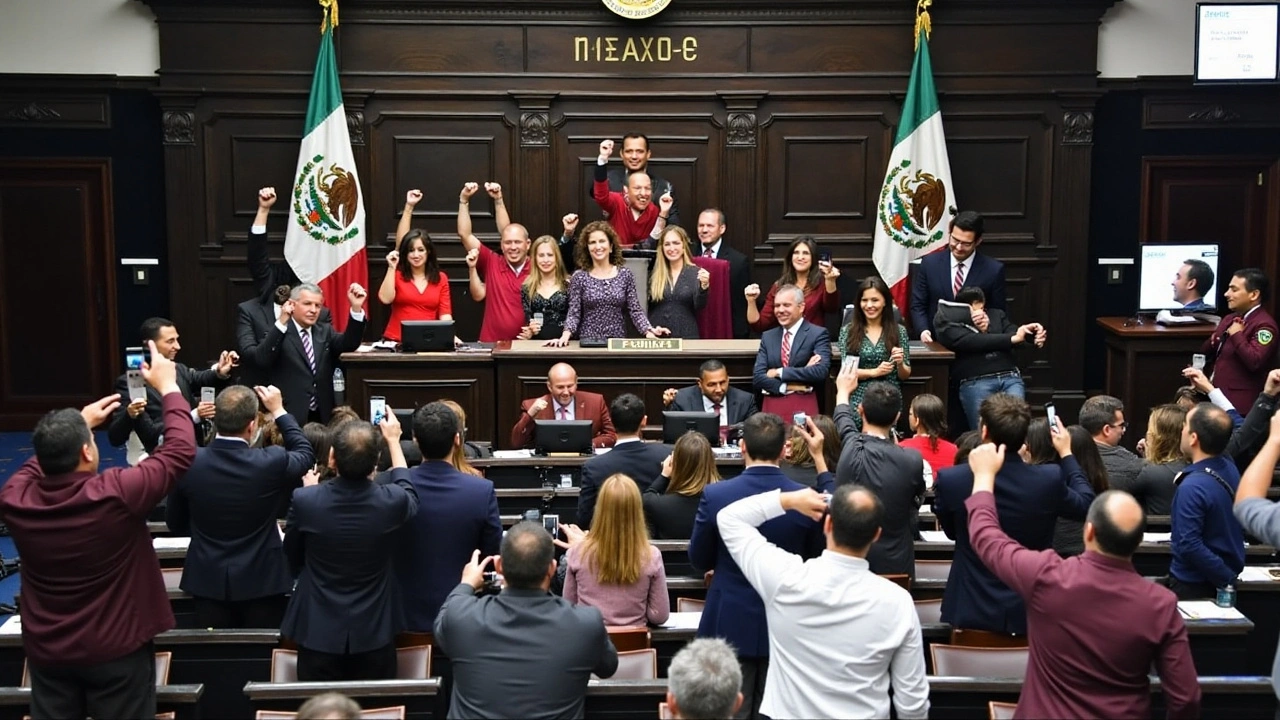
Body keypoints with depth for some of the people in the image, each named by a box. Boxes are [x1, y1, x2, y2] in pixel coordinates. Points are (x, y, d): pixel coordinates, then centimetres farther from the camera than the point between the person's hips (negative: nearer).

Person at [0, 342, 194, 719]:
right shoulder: (116, 493, -25)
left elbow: (42, 465, 12)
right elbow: (181, 450, -13)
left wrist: (79, 422, 17)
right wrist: (168, 387, -1)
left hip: (46, 651, 4)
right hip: (117, 649, -3)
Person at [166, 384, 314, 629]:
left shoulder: (190, 462, -11)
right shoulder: (272, 462, -18)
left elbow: (175, 524, 4)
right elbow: (306, 453, 7)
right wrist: (278, 411, 14)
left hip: (208, 581, 2)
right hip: (261, 581, -2)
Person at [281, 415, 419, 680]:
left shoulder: (305, 500, -17)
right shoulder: (391, 501, -16)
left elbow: (293, 559, 4)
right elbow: (409, 494, 13)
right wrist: (393, 441, 24)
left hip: (319, 633, 0)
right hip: (374, 633, 0)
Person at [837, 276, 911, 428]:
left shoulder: (899, 331, 5)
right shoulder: (848, 331, 4)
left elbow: (905, 375, 9)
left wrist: (900, 364, -12)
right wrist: (874, 372, -14)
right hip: (858, 401, 0)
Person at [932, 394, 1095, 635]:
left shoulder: (949, 480, -17)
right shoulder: (1049, 479, -17)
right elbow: (1085, 504, 6)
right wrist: (1066, 454, 18)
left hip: (972, 612, 0)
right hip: (1032, 612, 0)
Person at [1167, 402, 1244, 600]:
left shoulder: (1192, 487, -27)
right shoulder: (1230, 467, -3)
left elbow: (1189, 546, -30)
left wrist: (1227, 579, -23)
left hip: (1193, 586, -8)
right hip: (1228, 573, 8)